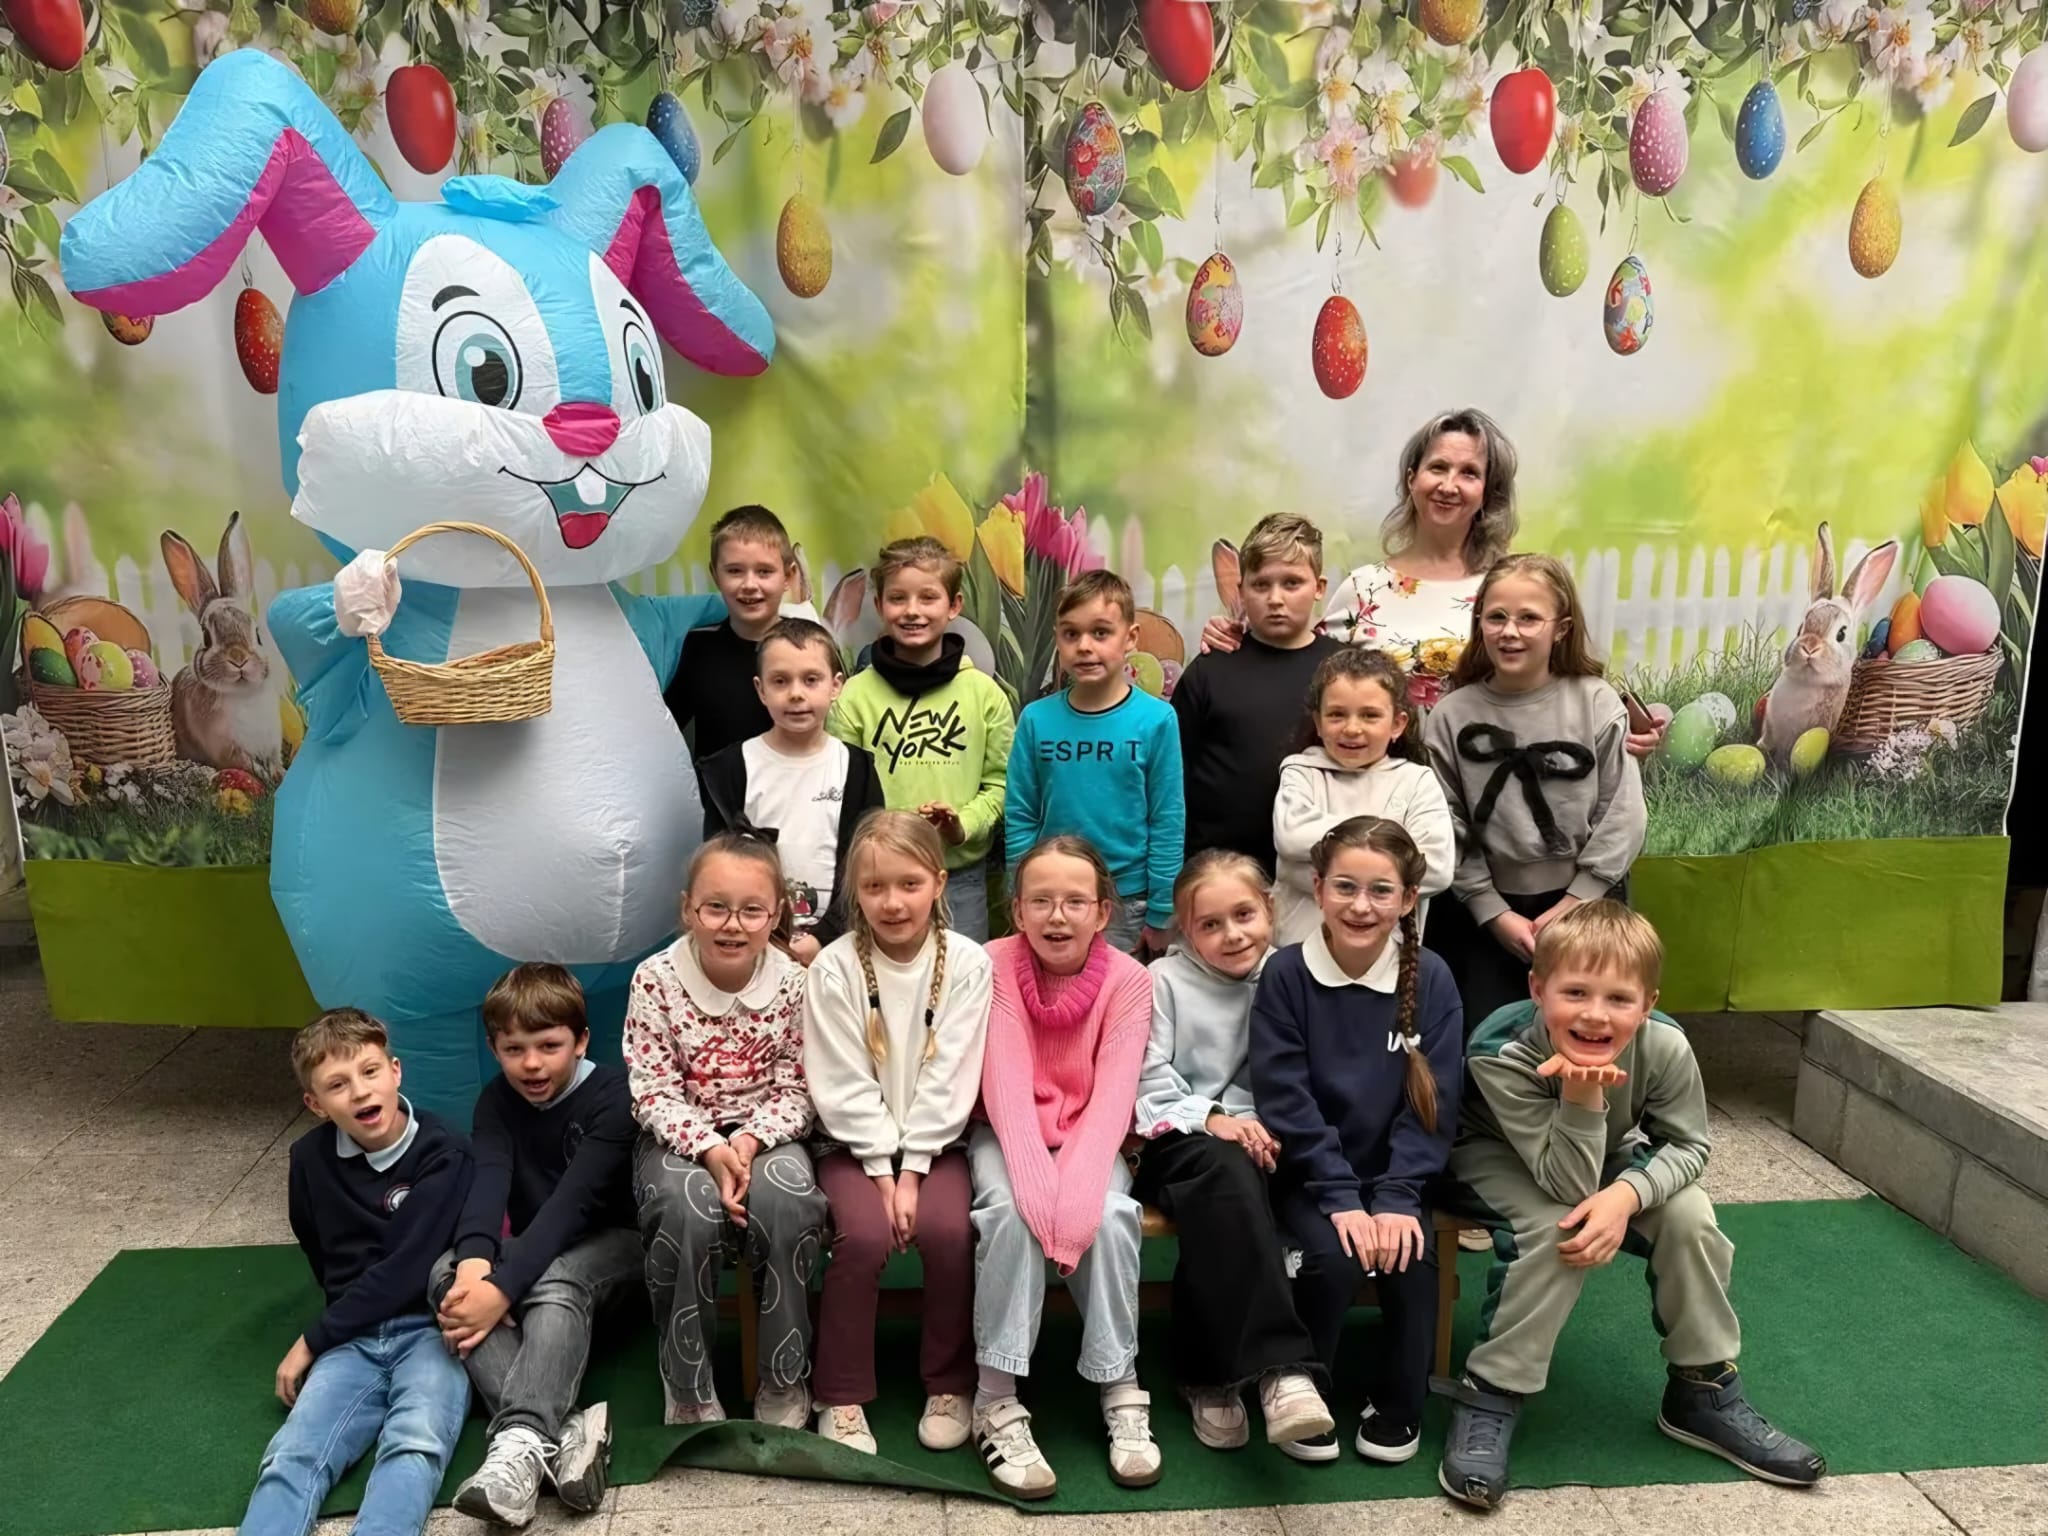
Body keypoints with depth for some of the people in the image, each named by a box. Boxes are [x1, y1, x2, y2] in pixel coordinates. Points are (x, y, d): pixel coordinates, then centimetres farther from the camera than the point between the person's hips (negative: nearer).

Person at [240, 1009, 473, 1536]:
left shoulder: (443, 1155, -10)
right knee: (291, 1455, -23)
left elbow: (405, 1271, -13)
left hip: (429, 1327, -4)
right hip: (353, 1337, 4)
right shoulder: (311, 1158, 5)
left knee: (414, 1445, -32)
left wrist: (313, 1340, -5)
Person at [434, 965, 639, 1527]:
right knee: (447, 1273, -26)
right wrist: (475, 1260, -41)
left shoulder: (612, 1095, -17)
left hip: (611, 1245, -5)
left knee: (556, 1284, -37)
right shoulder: (496, 1101, -1)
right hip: (536, 1251, 5)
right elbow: (486, 1182, -20)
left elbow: (571, 1202, -29)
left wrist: (502, 1288, -41)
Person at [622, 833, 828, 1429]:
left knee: (789, 1201, -30)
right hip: (681, 1136, -1)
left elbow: (795, 1089, -4)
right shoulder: (656, 979, -12)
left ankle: (784, 1382, -9)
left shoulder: (792, 983, -8)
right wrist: (709, 1149, -27)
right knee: (689, 1210, -32)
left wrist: (750, 1141, -23)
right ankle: (689, 1389, -10)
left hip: (765, 1134, 1)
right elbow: (652, 1091, -12)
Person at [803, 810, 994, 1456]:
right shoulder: (834, 967, -7)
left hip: (936, 1141, 1)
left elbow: (950, 1077, -9)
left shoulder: (966, 963, -6)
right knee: (865, 1235, -24)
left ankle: (950, 1383, 3)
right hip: (857, 1143, 0)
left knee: (948, 1231, -23)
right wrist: (882, 1169, -15)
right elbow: (842, 1085, -10)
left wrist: (911, 1169, -14)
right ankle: (841, 1396, -1)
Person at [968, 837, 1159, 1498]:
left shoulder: (1127, 979, -12)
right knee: (1010, 1210, -30)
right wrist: (1037, 1182, -33)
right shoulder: (994, 964, -15)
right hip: (1008, 1134, -1)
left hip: (1089, 1138, 1)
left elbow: (1113, 1098, -18)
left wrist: (1076, 1189, -32)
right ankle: (997, 1401, -18)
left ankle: (1121, 1388, -10)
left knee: (1111, 1214, -28)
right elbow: (1006, 1087, -21)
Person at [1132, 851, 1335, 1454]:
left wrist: (1264, 1124, -9)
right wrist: (1210, 1119, -15)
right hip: (1179, 1139, -2)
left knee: (1217, 1212, -32)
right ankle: (1276, 1366, -41)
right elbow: (1150, 1078, -3)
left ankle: (1211, 1375, -20)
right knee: (1225, 1171, -36)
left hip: (1253, 1138, 2)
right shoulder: (1164, 980, 2)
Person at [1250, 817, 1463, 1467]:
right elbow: (1285, 1098, -12)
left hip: (1395, 1172, 2)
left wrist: (1397, 1197, -15)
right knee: (1333, 1258, -25)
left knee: (1413, 1258, -22)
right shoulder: (1286, 975, -9)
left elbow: (1433, 1102, -5)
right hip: (1311, 1172, -1)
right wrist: (1341, 1196, -19)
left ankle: (1397, 1406, 6)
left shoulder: (1430, 979, -4)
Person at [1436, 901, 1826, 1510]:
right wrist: (1583, 1099, -52)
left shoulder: (1665, 1047, -30)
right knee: (1554, 1228, -31)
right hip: (1501, 1155, -4)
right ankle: (1488, 1398, -18)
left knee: (1689, 1215, -18)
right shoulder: (1501, 1054, -39)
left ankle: (1703, 1390, 4)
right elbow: (1567, 1183, -34)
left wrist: (1626, 1195, -33)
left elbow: (1689, 1145, -14)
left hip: (1605, 1153, 4)